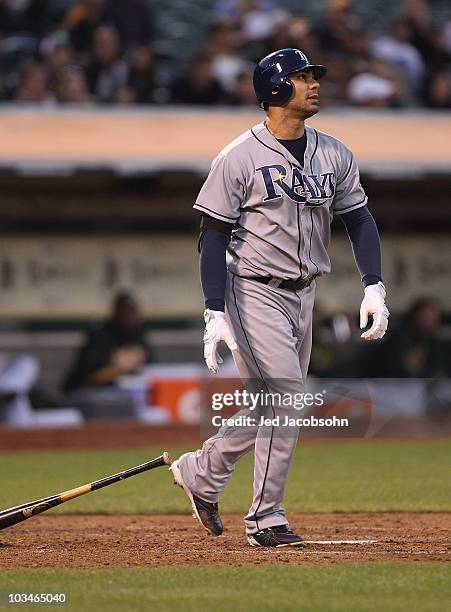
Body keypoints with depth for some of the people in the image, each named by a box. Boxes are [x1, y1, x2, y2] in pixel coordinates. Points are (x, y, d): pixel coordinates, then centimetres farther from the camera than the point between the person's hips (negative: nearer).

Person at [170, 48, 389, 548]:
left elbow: (359, 220, 11)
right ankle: (266, 519, -5)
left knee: (269, 408, 8)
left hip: (303, 295, 7)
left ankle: (200, 472, 27)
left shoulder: (334, 154, 7)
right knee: (288, 399, -14)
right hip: (255, 293, -6)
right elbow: (213, 237, -10)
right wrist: (215, 314, -17)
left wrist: (373, 287, -3)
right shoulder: (239, 158, -10)